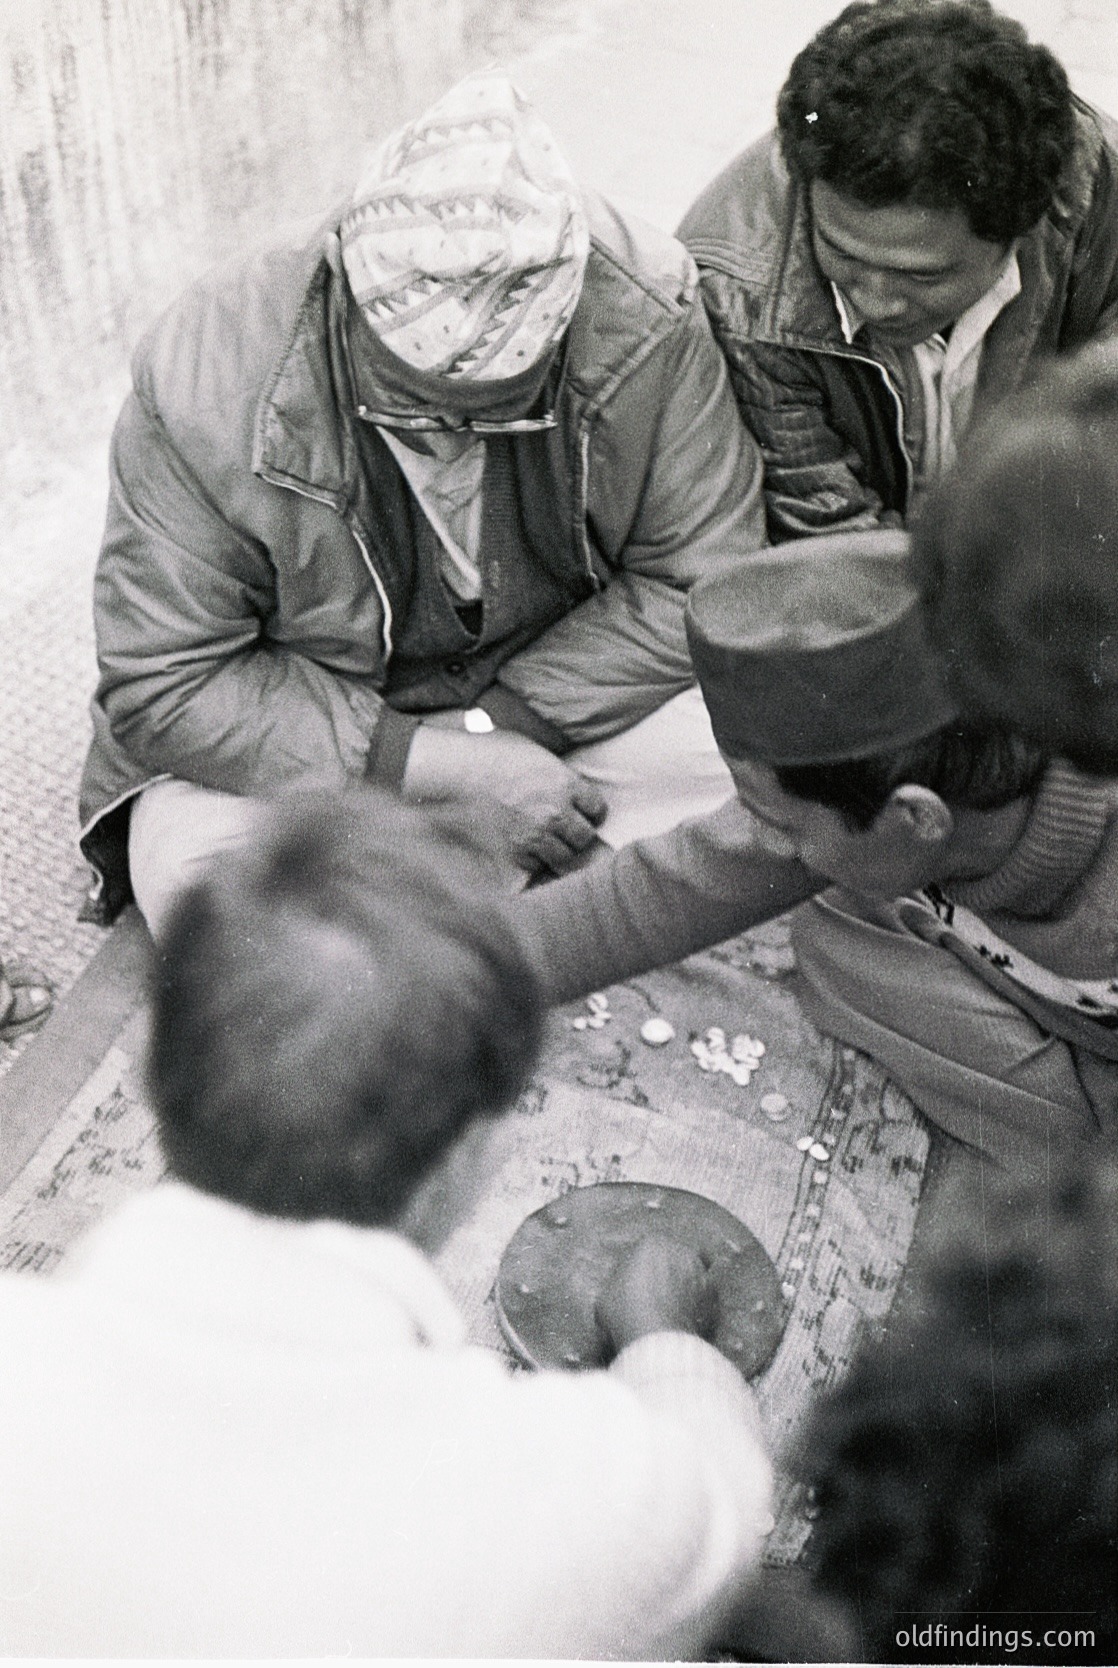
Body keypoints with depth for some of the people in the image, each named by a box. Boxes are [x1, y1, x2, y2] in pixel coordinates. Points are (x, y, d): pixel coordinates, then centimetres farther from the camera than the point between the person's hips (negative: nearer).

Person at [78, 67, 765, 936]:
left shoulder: (647, 320, -22)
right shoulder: (206, 378, -26)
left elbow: (700, 585, -14)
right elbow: (163, 685, -22)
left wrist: (494, 723, -24)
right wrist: (441, 767, -29)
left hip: (549, 696, 2)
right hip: (302, 727, -1)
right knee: (189, 875, -30)